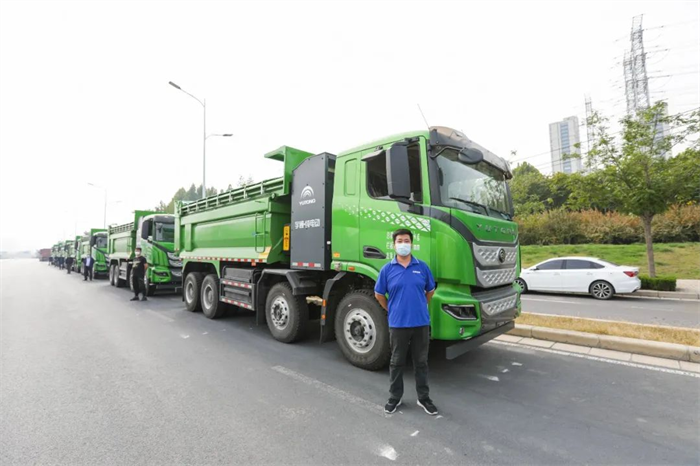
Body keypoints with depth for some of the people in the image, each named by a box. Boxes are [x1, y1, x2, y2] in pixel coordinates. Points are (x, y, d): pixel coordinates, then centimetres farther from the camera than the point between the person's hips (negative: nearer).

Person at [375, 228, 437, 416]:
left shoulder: (422, 267, -1)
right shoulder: (387, 269, -4)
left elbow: (430, 290, 13)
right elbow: (379, 294, 7)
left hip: (421, 323, 1)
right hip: (398, 323, -1)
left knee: (421, 362, 14)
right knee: (397, 362, 12)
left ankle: (424, 398, 30)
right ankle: (394, 397, 28)